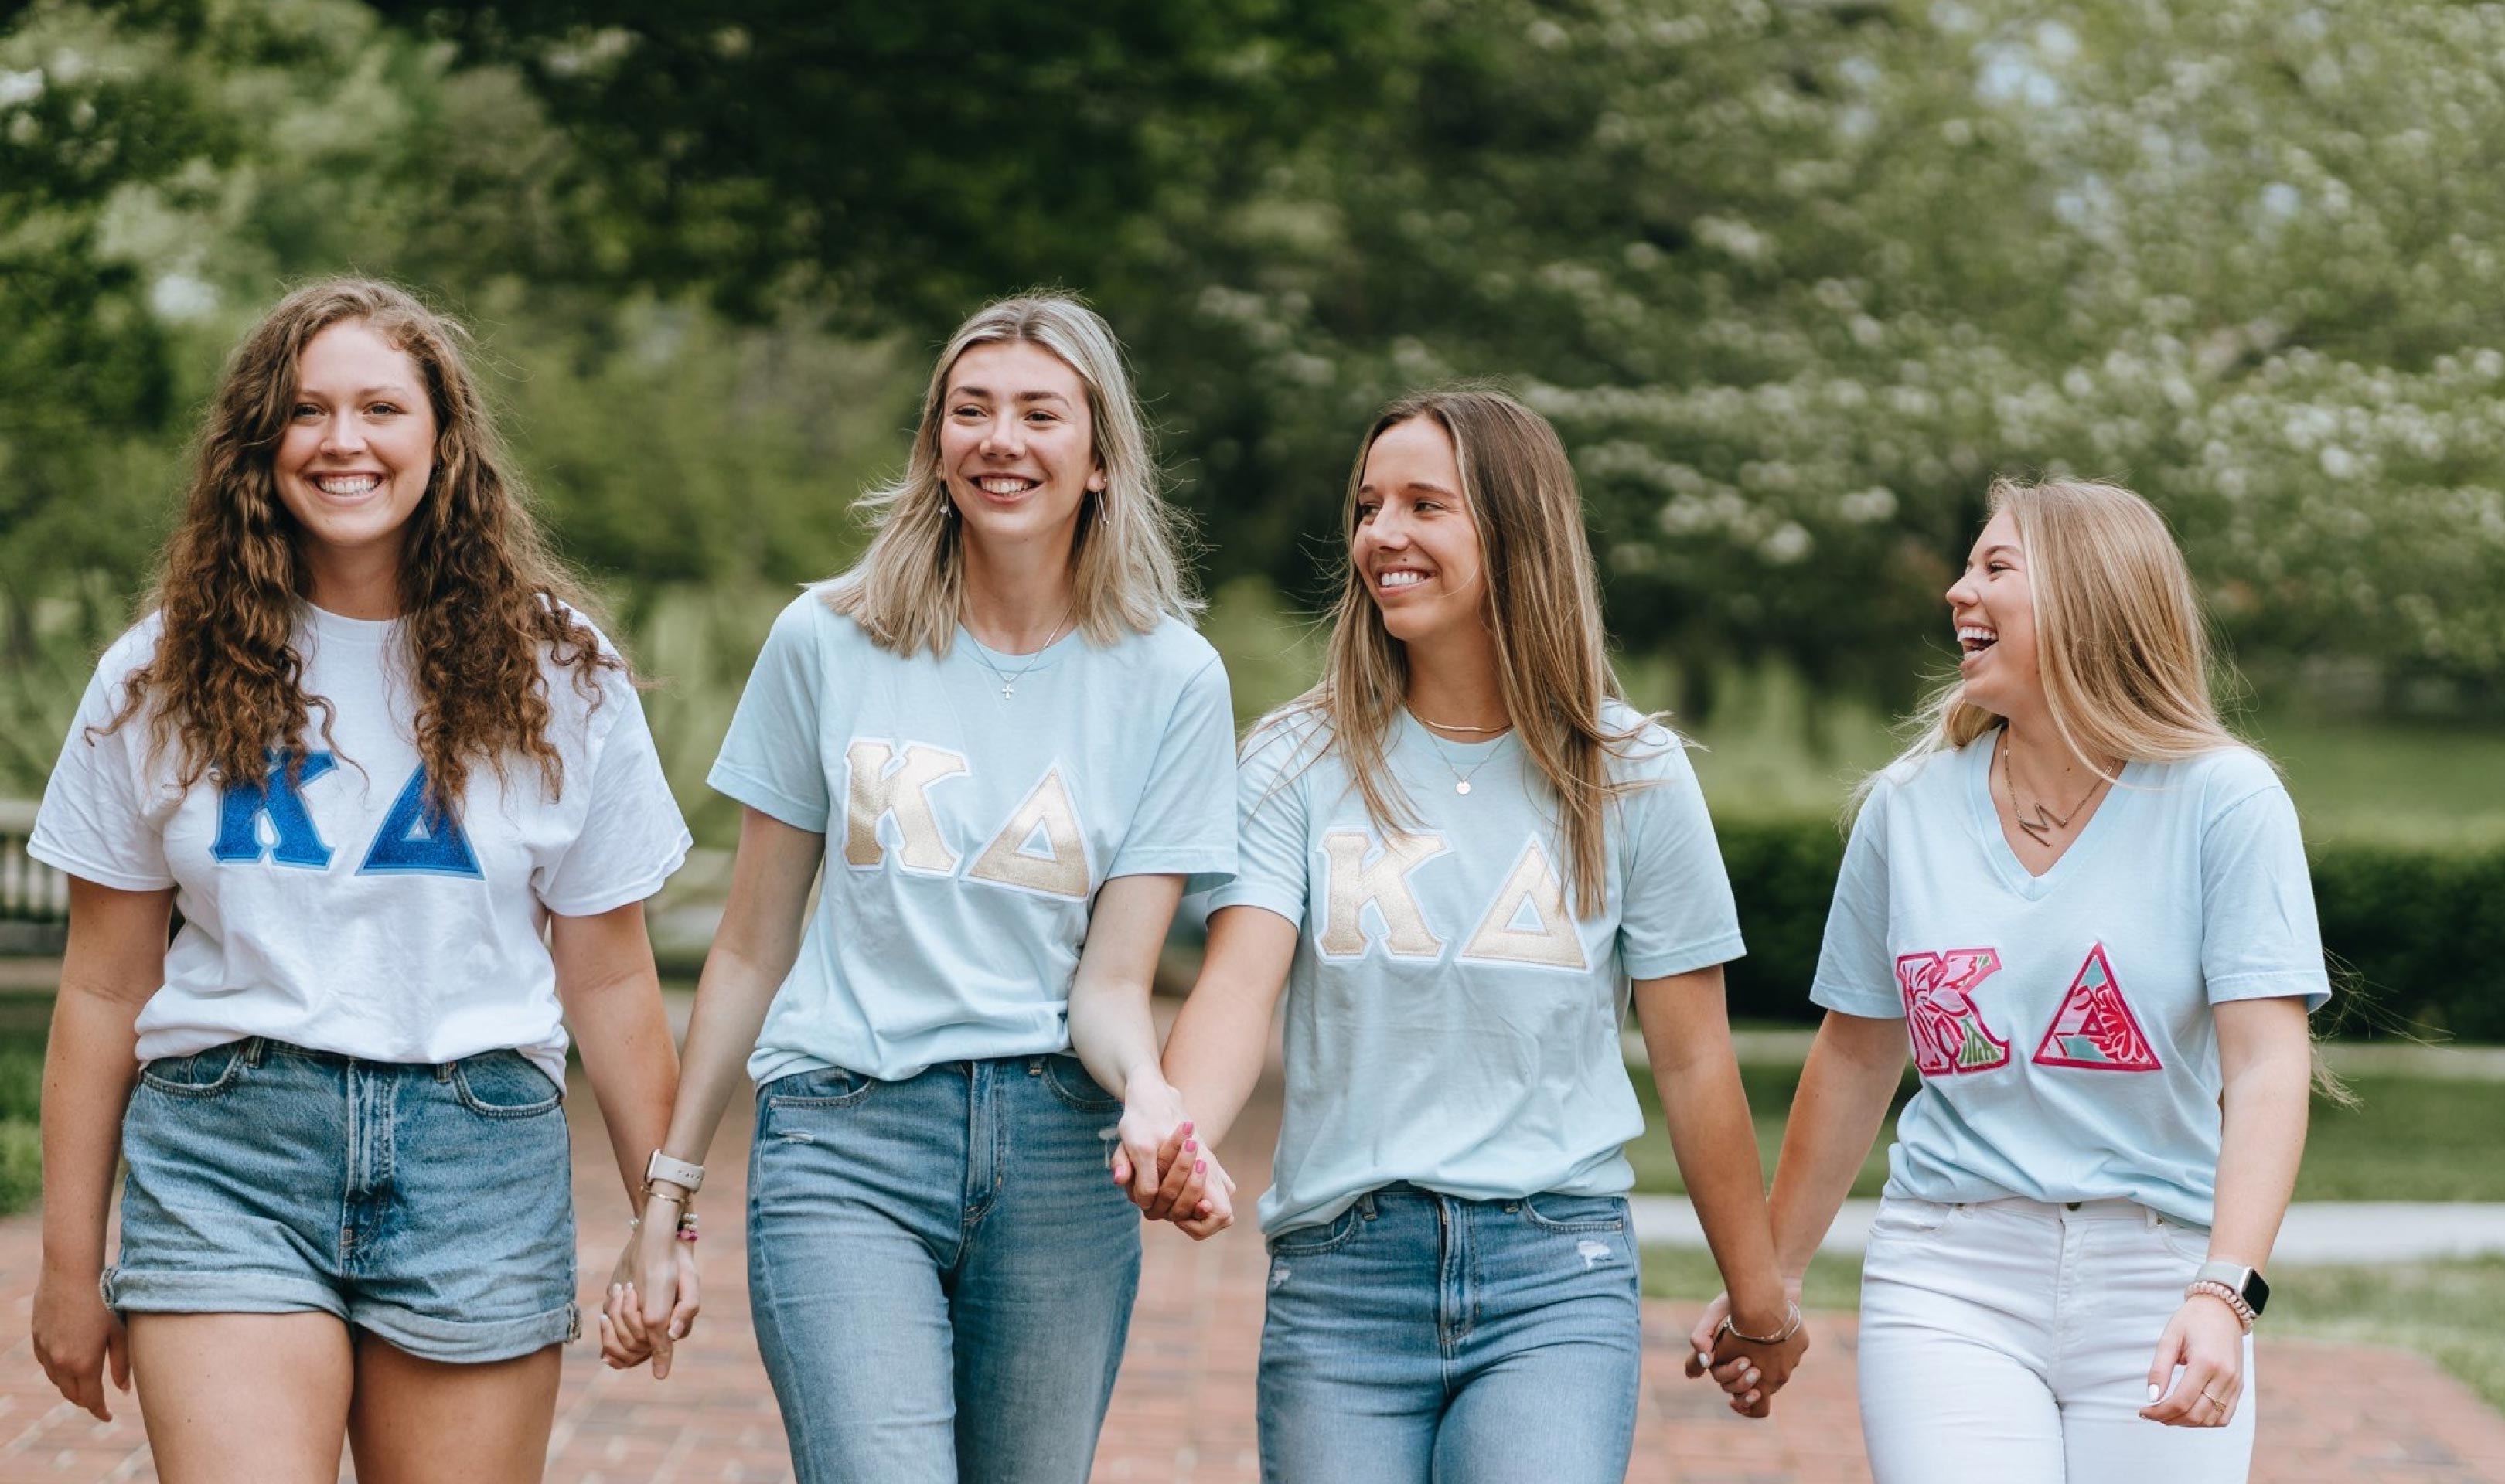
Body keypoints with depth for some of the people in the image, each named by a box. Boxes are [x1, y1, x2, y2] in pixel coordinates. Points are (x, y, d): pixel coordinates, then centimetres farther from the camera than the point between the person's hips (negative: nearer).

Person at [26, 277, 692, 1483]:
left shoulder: (555, 674, 5)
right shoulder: (165, 676, 6)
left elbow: (607, 978, 9)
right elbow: (104, 988, 8)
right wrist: (69, 1260, 8)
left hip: (478, 1157, 0)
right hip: (224, 1156, 0)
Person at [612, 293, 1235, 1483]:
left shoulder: (1169, 679, 4)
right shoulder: (828, 642, 4)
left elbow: (1111, 981, 1)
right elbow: (751, 948, 11)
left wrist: (1150, 1094, -21)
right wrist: (668, 1189, 11)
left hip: (1057, 1157, 1)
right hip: (843, 1142, -1)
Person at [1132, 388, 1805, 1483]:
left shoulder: (1629, 775, 4)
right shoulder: (1299, 761, 4)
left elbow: (1692, 1057, 8)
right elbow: (1238, 984, -9)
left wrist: (1761, 1303, 14)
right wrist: (1176, 1138, -30)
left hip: (1556, 1273, -1)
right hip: (1339, 1271, 1)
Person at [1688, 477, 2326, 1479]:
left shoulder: (2222, 799, -4)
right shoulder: (1911, 806, 7)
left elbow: (2267, 1067, -12)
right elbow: (1858, 1058, 16)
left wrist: (2225, 1292, -25)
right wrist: (1768, 1281, 19)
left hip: (2154, 1283, -1)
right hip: (1948, 1283, 2)